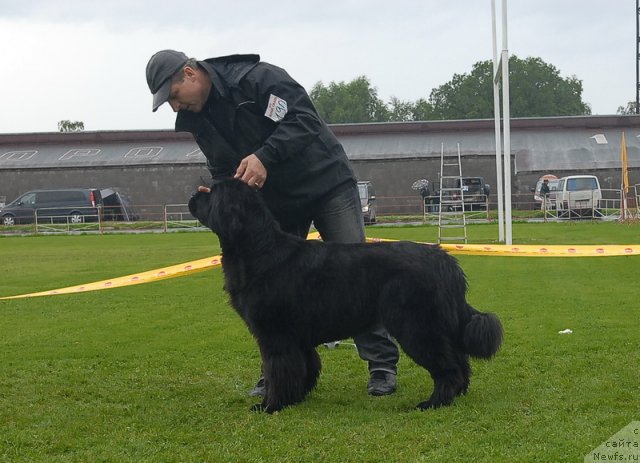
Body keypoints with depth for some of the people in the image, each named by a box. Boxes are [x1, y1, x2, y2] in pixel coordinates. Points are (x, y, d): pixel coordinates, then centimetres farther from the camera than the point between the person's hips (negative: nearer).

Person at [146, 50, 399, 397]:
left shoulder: (257, 78, -22)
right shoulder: (198, 118, 1)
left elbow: (303, 119, -28)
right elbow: (222, 170, 8)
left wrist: (264, 155, -39)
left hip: (326, 183, -6)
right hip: (275, 201, 7)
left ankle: (382, 364, -2)